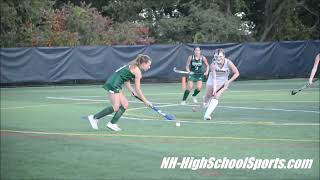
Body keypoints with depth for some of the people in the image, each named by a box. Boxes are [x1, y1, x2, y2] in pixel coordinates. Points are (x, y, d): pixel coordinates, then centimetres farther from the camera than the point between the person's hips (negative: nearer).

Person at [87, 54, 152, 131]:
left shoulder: (133, 67, 18)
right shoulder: (137, 71, -10)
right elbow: (138, 89, -8)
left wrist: (132, 91, 11)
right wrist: (145, 101, 0)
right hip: (113, 85, -10)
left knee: (125, 105, 9)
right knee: (116, 108, -11)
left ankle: (112, 124, 7)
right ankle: (94, 117, -4)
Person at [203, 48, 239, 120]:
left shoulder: (228, 63, -25)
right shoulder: (213, 64, -26)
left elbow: (237, 73, -17)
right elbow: (214, 78, -29)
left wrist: (228, 82, -22)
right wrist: (214, 88, -40)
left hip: (223, 83, 0)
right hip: (212, 82, 1)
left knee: (216, 97, -21)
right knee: (207, 98, 8)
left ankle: (207, 114, -22)